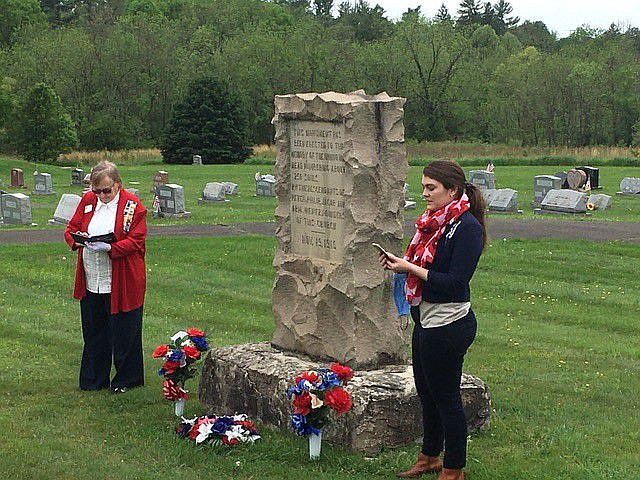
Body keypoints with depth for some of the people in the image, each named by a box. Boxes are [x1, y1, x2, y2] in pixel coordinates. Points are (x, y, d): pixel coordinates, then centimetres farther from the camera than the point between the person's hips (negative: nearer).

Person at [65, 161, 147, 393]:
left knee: (124, 333, 6)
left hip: (122, 283, -5)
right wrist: (77, 239, -12)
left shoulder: (133, 205, -9)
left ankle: (126, 380, 21)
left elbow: (136, 242, -12)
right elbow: (70, 228, 11)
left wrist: (109, 248, -26)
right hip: (90, 281, 5)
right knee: (93, 332, 14)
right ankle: (94, 380, 26)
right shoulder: (88, 200, 6)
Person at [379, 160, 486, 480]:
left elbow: (455, 283, -22)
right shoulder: (434, 221, 10)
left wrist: (410, 268, -19)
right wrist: (398, 262, -1)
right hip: (425, 319, 9)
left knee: (446, 397, 2)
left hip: (448, 326, -9)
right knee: (426, 393, 20)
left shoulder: (466, 226, -17)